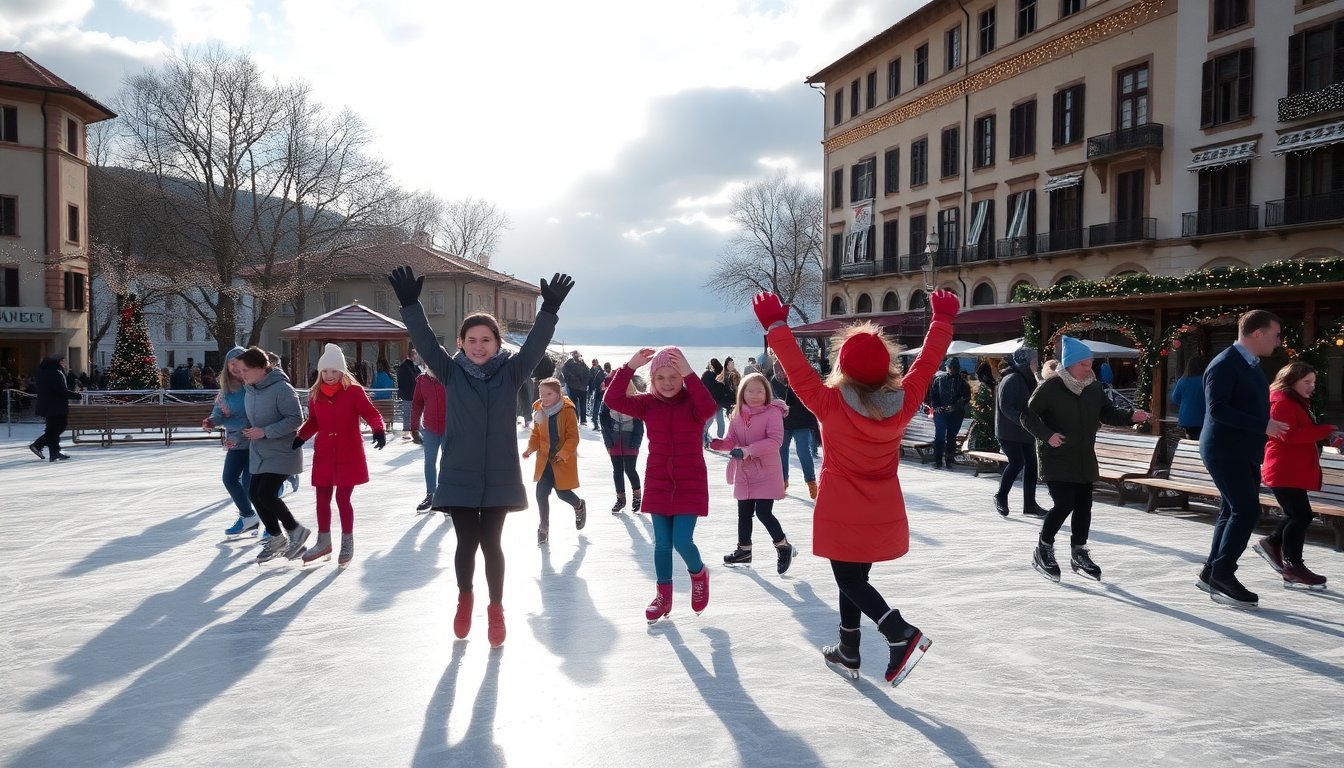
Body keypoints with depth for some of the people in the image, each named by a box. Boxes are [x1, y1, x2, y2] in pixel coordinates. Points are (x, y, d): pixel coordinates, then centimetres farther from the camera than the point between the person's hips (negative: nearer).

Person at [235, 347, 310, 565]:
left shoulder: (281, 388, -20)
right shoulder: (249, 389, 6)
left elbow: (296, 419, -22)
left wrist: (265, 432, -25)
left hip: (281, 453, -9)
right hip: (259, 454, 9)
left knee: (266, 494, -16)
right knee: (254, 494, 6)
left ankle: (295, 531, 6)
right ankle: (276, 538, 22)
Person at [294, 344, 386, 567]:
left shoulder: (354, 391, -8)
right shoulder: (315, 394, 4)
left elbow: (371, 413, -12)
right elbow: (313, 422, 14)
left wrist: (379, 430, -30)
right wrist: (300, 437, 0)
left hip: (349, 455, -4)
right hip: (324, 455, 4)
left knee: (342, 498, -3)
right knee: (322, 498, 11)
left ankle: (347, 544, 14)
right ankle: (324, 543, 28)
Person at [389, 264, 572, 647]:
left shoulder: (510, 372, -2)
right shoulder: (452, 373, -1)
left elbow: (535, 345, -15)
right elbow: (425, 341, -11)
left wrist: (550, 309, -29)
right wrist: (410, 304, -24)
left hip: (499, 476, 0)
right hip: (459, 475, 0)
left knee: (490, 543, 5)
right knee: (466, 543, 7)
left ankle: (496, 609, 25)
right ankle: (464, 600, 35)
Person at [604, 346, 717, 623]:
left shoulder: (692, 402, -9)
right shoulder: (648, 403, -2)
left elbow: (709, 408, -33)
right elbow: (612, 400, -16)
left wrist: (689, 374, -40)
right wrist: (630, 367, -25)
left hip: (690, 484, -3)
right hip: (658, 484, 3)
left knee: (682, 541, -9)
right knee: (662, 543, 9)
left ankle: (699, 574, 24)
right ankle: (664, 594, 26)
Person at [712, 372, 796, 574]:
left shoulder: (773, 412, -12)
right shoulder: (738, 414, 5)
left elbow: (775, 440, -22)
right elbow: (732, 441, 7)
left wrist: (749, 450, -30)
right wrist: (715, 443, -14)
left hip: (766, 473, -6)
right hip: (743, 474, 6)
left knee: (763, 512, -10)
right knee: (744, 513, 15)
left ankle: (783, 547, 11)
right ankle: (744, 550, 31)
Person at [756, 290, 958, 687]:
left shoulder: (831, 405, -21)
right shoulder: (903, 403, -10)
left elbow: (798, 372, -18)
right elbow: (926, 363, 0)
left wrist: (776, 326, -10)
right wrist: (943, 320, 12)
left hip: (843, 517, -5)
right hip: (884, 516, 5)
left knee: (849, 582, 8)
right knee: (855, 579, 20)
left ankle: (902, 634, -12)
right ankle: (848, 652, 32)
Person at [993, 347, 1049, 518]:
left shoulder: (1026, 379, 15)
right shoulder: (1012, 380, -16)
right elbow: (1006, 407, -23)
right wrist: (1024, 421, -30)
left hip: (1024, 432, 10)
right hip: (1009, 432, -10)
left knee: (1031, 464, 6)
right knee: (1017, 462, -14)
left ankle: (1030, 504, 12)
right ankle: (1001, 496, 5)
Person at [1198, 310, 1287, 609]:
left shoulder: (1251, 365, 15)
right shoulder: (1224, 365, -14)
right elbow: (1217, 409, -23)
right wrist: (1263, 425, -24)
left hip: (1244, 452, 10)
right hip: (1225, 451, -10)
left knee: (1234, 513, 11)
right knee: (1247, 510, -12)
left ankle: (1212, 574, 18)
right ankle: (1222, 575, -5)